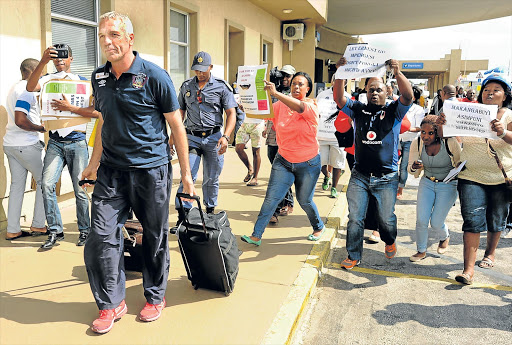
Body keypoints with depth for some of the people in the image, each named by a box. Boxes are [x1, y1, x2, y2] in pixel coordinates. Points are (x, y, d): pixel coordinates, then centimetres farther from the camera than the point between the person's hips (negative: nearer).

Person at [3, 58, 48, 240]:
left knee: (17, 184, 9)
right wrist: (42, 128, -11)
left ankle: (12, 230, 12)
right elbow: (20, 121, -23)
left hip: (10, 143, 9)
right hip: (26, 144, -9)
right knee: (43, 181, 2)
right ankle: (38, 225, 6)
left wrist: (39, 123, 20)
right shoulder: (26, 90, -14)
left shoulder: (15, 88, 19)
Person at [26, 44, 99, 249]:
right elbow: (30, 87, -13)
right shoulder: (48, 80, 11)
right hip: (55, 142, 2)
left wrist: (70, 107, -18)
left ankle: (84, 230, 15)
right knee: (47, 184, -9)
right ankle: (55, 231, 3)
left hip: (77, 141, -2)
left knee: (80, 189, 0)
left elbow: (96, 112, -6)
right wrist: (43, 61, -21)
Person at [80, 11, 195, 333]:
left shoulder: (155, 76, -8)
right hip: (111, 170, 5)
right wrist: (94, 162, 18)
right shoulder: (100, 77, 8)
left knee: (155, 237, 8)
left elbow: (176, 125, -4)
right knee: (102, 235, 0)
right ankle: (112, 303, 18)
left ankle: (155, 297, 28)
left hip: (151, 170, -4)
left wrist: (186, 172, -4)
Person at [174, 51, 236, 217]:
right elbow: (180, 112, 16)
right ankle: (182, 213, -3)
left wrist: (225, 136, -15)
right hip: (191, 137, 1)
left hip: (213, 137, -1)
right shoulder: (186, 86, 11)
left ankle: (210, 211, 23)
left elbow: (231, 113, -2)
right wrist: (173, 136, 8)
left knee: (211, 179, 7)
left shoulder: (222, 86, 2)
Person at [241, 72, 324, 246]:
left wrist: (276, 93, -48)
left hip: (308, 164, -2)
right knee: (271, 198, -6)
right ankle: (256, 235, 0)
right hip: (283, 161, 2)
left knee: (304, 200, 11)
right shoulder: (281, 105, 0)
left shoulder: (312, 106, -11)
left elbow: (300, 107, -33)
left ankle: (319, 227, 38)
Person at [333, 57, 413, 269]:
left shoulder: (394, 111, 2)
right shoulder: (358, 110, 7)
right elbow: (339, 98, -6)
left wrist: (397, 73, -30)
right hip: (359, 176, 2)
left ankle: (389, 241, 43)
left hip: (387, 178, -1)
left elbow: (408, 96, -16)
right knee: (355, 218, 3)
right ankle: (353, 256, 18)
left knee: (386, 218, 12)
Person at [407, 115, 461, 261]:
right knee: (421, 220, -7)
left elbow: (460, 164, -4)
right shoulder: (417, 143, -11)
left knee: (436, 223, -2)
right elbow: (410, 168, -1)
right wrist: (414, 167, -25)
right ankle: (421, 251, 18)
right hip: (427, 183, 3)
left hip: (448, 185, -2)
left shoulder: (451, 143, -20)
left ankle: (445, 237, 36)